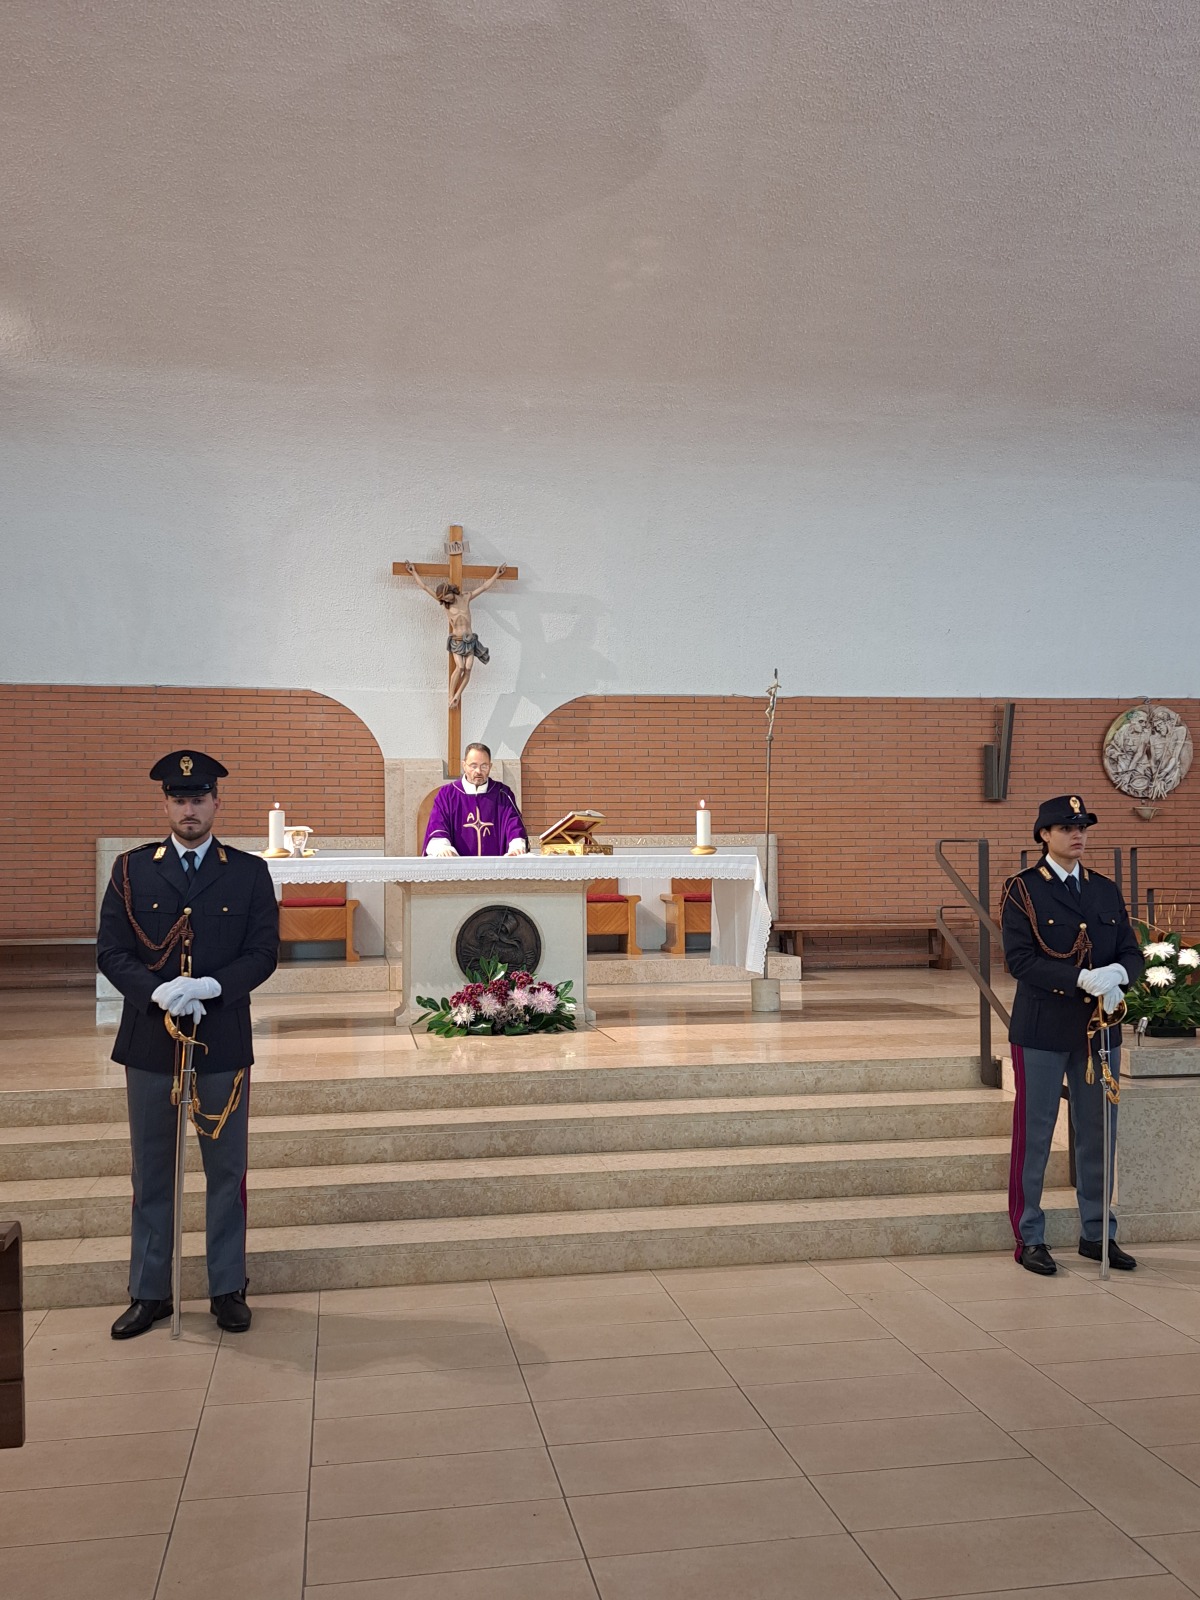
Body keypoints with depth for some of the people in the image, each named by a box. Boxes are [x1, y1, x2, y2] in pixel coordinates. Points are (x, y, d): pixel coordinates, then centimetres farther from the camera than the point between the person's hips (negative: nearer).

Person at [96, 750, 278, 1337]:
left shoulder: (249, 873, 3)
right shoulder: (132, 870, 4)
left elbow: (263, 953, -2)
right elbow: (110, 951, 0)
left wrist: (210, 987, -18)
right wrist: (159, 992, -17)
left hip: (223, 1043, 0)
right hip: (149, 1042, 1)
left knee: (227, 1171, 8)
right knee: (151, 1174, 10)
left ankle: (228, 1289, 21)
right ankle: (148, 1292, 23)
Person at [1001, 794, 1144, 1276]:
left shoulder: (1106, 890, 11)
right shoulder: (1022, 890, -5)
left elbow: (1132, 954, 8)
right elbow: (1020, 959, -14)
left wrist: (1117, 974, -15)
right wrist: (1083, 978, -24)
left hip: (1099, 1029, 5)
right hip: (1043, 1030, -5)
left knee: (1099, 1132, 12)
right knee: (1034, 1133, 2)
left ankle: (1097, 1234, 26)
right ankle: (1029, 1239, 14)